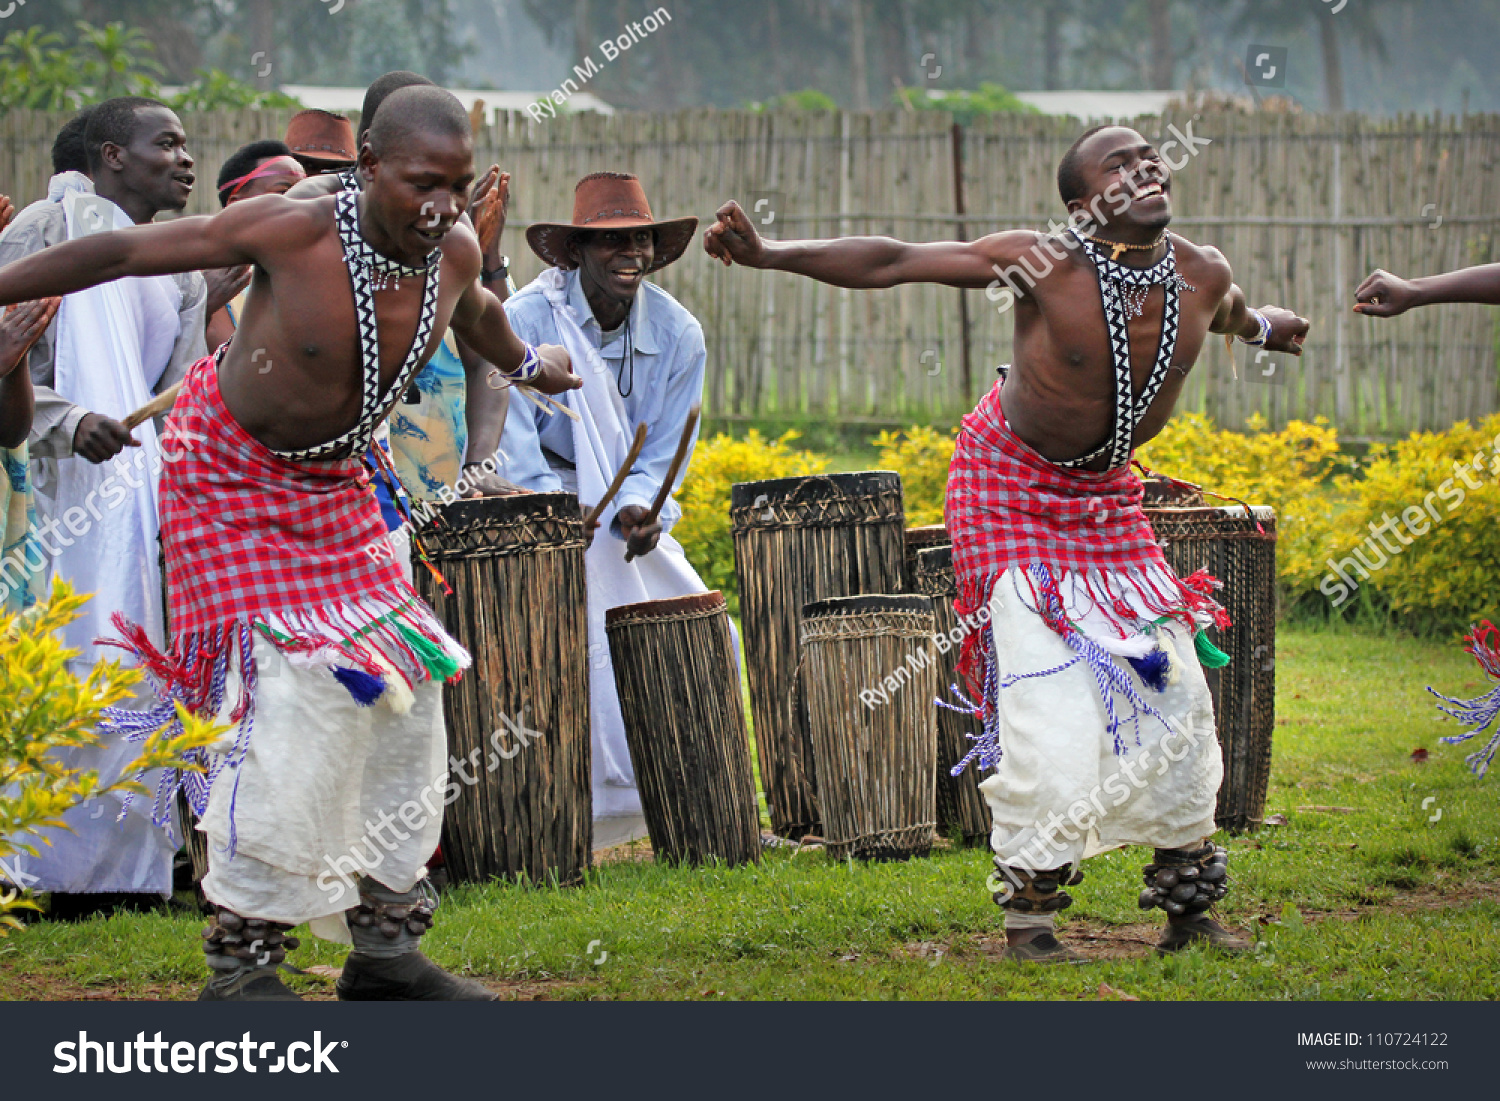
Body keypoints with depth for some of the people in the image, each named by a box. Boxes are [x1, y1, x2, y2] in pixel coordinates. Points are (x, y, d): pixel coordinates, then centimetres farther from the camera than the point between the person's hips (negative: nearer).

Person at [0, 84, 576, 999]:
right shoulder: (291, 233, -28)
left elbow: (474, 310, 16)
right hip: (231, 477, -7)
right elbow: (128, 252, -20)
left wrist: (527, 365, 38)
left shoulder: (455, 252, -11)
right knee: (294, 693, -18)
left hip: (335, 487, 7)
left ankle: (385, 943, 16)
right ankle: (242, 963, -12)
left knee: (403, 689, 5)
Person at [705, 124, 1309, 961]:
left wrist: (1261, 325, 41)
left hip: (1107, 493, 6)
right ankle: (1029, 916, -5)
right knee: (1047, 695, -16)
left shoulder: (1203, 277, -9)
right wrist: (768, 256, -30)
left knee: (1172, 689, 2)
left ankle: (1190, 904, 16)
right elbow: (890, 263, -23)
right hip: (1016, 484, -5)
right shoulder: (1045, 265, -24)